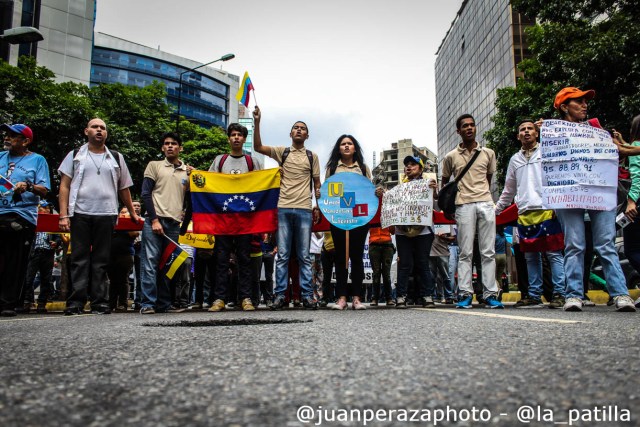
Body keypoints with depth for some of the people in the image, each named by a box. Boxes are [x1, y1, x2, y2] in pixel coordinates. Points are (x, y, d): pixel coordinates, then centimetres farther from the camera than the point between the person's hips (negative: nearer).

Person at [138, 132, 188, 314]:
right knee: (150, 262, -8)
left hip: (174, 224, 3)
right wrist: (154, 220, -8)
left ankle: (164, 303, 12)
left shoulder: (188, 172, 16)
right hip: (154, 220, -3)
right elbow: (146, 194, 0)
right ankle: (147, 303, -6)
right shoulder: (154, 166, 8)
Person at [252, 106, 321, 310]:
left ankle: (307, 295, 6)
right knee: (282, 255, 1)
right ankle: (279, 295, 5)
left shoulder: (312, 156, 14)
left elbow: (316, 183, 16)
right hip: (284, 209, 0)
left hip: (304, 210, 1)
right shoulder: (282, 152, 10)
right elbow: (258, 147, -2)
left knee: (304, 256, 3)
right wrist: (257, 122, -11)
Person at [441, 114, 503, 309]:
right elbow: (445, 181, 17)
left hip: (485, 203, 2)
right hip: (464, 205, -1)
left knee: (488, 252, 0)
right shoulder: (451, 157, 8)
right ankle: (465, 294, 1)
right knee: (465, 253, -2)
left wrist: (484, 196, 12)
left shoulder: (488, 153, 13)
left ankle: (490, 294, 3)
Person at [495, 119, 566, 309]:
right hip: (524, 213, 5)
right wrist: (496, 209, 25)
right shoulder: (515, 159, 20)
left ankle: (559, 293, 0)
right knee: (531, 256, 8)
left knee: (554, 254, -5)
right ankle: (534, 295, 14)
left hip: (546, 210, -5)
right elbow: (508, 190, 26)